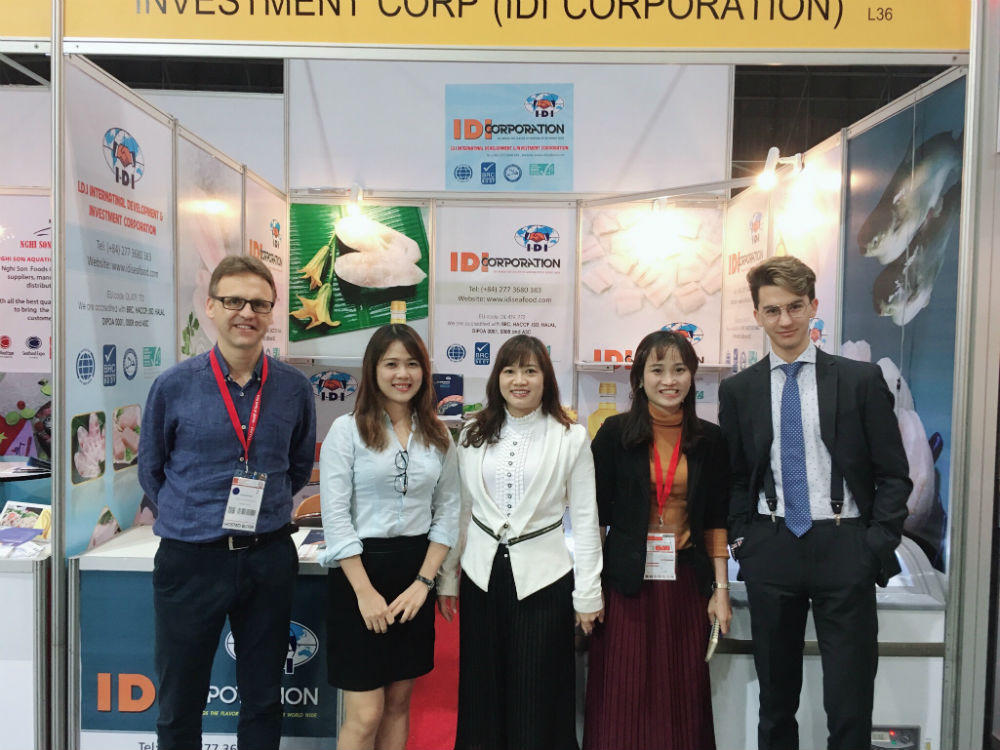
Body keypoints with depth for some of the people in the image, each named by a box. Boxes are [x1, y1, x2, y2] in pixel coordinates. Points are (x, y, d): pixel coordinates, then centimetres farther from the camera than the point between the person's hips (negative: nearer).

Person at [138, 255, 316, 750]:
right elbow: (150, 471, 7)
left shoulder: (295, 389, -2)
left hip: (268, 557, 1)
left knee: (263, 700, 18)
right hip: (190, 558, -1)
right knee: (178, 704, 15)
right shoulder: (173, 386, -7)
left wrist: (261, 508, 8)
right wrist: (196, 518, 7)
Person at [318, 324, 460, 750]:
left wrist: (424, 581, -4)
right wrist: (366, 592, -13)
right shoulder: (347, 430, -7)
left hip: (416, 574, 4)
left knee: (399, 702, 15)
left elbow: (447, 512, 5)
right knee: (365, 715, 0)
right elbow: (335, 517, -10)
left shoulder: (438, 435, 5)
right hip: (360, 571, -4)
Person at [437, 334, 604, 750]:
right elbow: (460, 511, 8)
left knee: (536, 700, 8)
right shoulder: (474, 435, 4)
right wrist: (446, 578, 7)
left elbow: (585, 518, -2)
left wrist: (587, 594, -3)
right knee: (482, 691, 15)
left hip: (543, 577, -2)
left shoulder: (570, 437, -4)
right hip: (482, 574, 3)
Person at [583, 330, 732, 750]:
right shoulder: (615, 433, -4)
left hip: (686, 581, 2)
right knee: (624, 696, 6)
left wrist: (720, 589, 3)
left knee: (683, 696, 11)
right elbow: (595, 515, -3)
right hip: (627, 582, -2)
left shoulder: (710, 440, 3)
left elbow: (715, 521, 7)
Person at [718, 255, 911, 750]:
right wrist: (740, 536, 0)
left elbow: (893, 474, 2)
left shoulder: (862, 380, 0)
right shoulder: (738, 390, 5)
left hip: (844, 549, -1)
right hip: (770, 550, 2)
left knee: (850, 704, 4)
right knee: (775, 699, 15)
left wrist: (879, 543, -6)